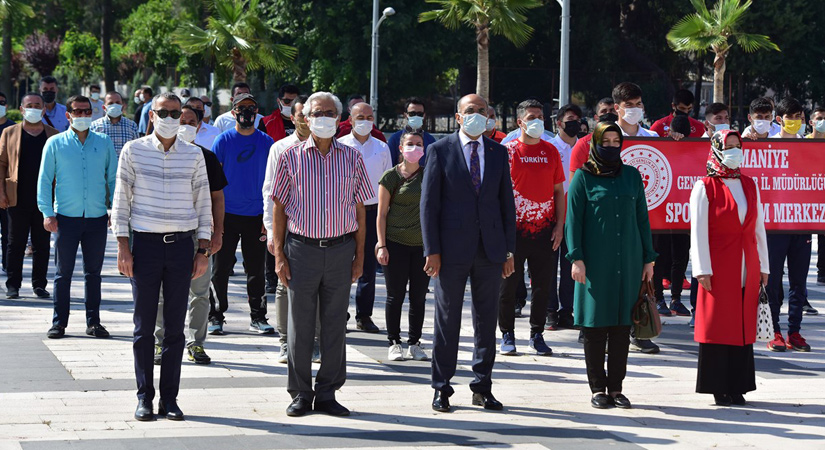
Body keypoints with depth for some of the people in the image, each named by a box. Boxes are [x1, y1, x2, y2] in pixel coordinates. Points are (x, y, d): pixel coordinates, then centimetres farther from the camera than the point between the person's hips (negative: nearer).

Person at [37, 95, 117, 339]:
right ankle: (59, 322, 8)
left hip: (97, 218, 2)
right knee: (63, 272, 2)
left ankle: (93, 321, 15)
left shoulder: (104, 143, 7)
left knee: (93, 272, 8)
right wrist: (48, 213, -5)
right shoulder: (55, 143, 2)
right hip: (66, 217, -2)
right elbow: (44, 180, 3)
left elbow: (113, 178, 12)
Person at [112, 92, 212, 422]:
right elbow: (121, 200, 3)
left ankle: (170, 398, 9)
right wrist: (123, 247, -4)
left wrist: (203, 249, 3)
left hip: (181, 245, 1)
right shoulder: (133, 151, 2)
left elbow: (203, 203, 10)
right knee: (144, 326, 2)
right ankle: (145, 397, 9)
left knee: (175, 327, 3)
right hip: (145, 243, -1)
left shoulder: (194, 155, 7)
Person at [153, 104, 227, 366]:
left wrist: (218, 232, 2)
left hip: (199, 233, 2)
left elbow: (216, 197, 10)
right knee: (162, 291, 3)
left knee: (200, 292, 4)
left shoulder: (207, 158, 7)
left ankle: (195, 343, 13)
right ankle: (161, 342, 12)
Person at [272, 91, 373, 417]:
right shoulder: (291, 157, 2)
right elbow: (279, 207, 3)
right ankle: (300, 394, 13)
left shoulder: (352, 158, 7)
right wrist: (279, 255, -2)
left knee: (335, 325, 5)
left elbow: (359, 209, 10)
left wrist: (359, 255, 5)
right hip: (302, 249, -2)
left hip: (341, 249, 2)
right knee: (300, 325, 3)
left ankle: (327, 393, 15)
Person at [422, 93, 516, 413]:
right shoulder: (440, 151, 0)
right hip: (452, 249, -3)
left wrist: (509, 249, 6)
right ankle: (442, 389, 11)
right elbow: (429, 203, -3)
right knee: (447, 320, 3)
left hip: (490, 249, 3)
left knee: (487, 319, 7)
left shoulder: (498, 152, 10)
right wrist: (432, 250, -9)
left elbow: (507, 203, 11)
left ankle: (482, 387, 16)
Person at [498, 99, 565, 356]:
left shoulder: (551, 151, 8)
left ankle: (537, 335, 15)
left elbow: (558, 191, 11)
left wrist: (559, 225, 3)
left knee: (543, 286, 4)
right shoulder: (508, 151, -1)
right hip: (514, 229, -3)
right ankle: (507, 335, 14)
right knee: (508, 284, 2)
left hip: (544, 230, 3)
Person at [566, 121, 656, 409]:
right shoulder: (583, 177, 2)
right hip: (596, 261, -3)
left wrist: (648, 258, 8)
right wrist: (576, 258, -11)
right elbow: (573, 219, -1)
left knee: (622, 324, 3)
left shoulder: (631, 175, 11)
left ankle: (616, 388, 9)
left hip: (628, 261, 3)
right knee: (596, 325, -1)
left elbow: (642, 218, 13)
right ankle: (598, 388, 6)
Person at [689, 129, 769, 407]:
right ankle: (718, 387, 4)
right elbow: (698, 231, -7)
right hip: (719, 268, -5)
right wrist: (702, 270, -12)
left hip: (747, 267, 5)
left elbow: (759, 227, 14)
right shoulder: (705, 187, -4)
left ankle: (738, 387, 12)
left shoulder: (749, 185, 12)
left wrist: (763, 266, 11)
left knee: (744, 326, 6)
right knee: (718, 324, -2)